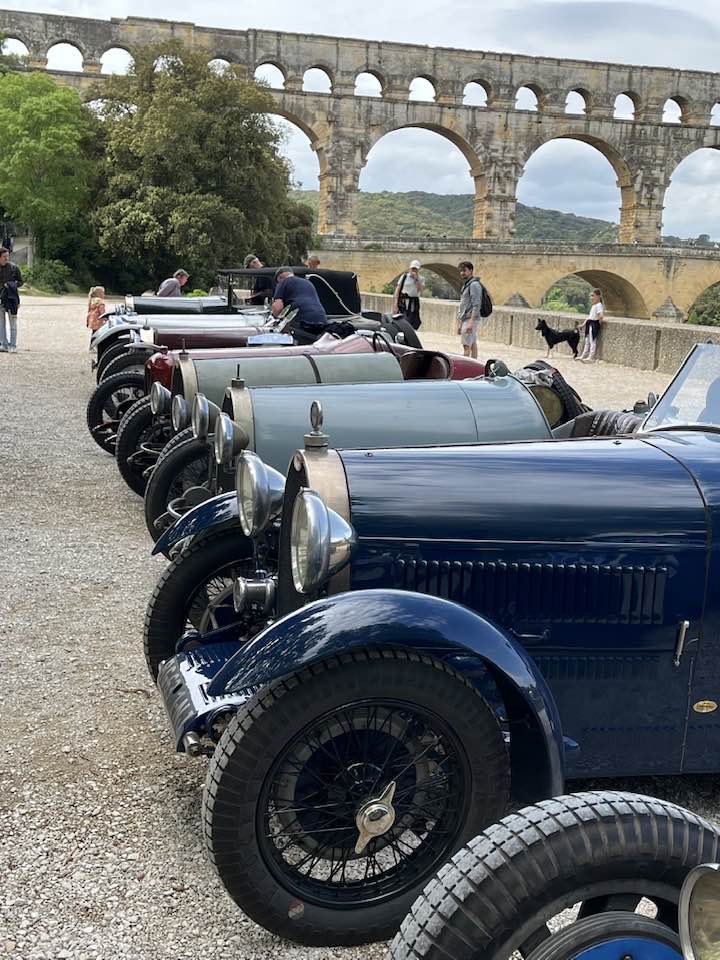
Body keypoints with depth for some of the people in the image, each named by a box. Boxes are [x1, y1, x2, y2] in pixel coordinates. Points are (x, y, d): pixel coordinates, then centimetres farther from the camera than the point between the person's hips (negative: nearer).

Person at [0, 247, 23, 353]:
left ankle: (13, 346, 1)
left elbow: (20, 282, 5)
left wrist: (11, 285, -13)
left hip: (12, 297, -3)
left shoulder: (14, 267, -2)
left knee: (13, 322, -2)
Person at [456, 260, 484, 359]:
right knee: (473, 344, 10)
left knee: (466, 346, -13)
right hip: (465, 319, 10)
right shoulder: (466, 284, 20)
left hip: (471, 319, -10)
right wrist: (459, 324, 22)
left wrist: (471, 322, -25)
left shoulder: (474, 284, -11)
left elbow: (476, 306, -19)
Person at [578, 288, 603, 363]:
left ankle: (591, 357, -4)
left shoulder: (599, 305, -15)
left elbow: (601, 315, -29)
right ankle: (584, 355, 22)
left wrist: (599, 322, -14)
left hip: (594, 324, -10)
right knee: (587, 341, 15)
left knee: (592, 341, -6)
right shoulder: (593, 306, 15)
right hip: (589, 324, 10)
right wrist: (583, 324, 19)